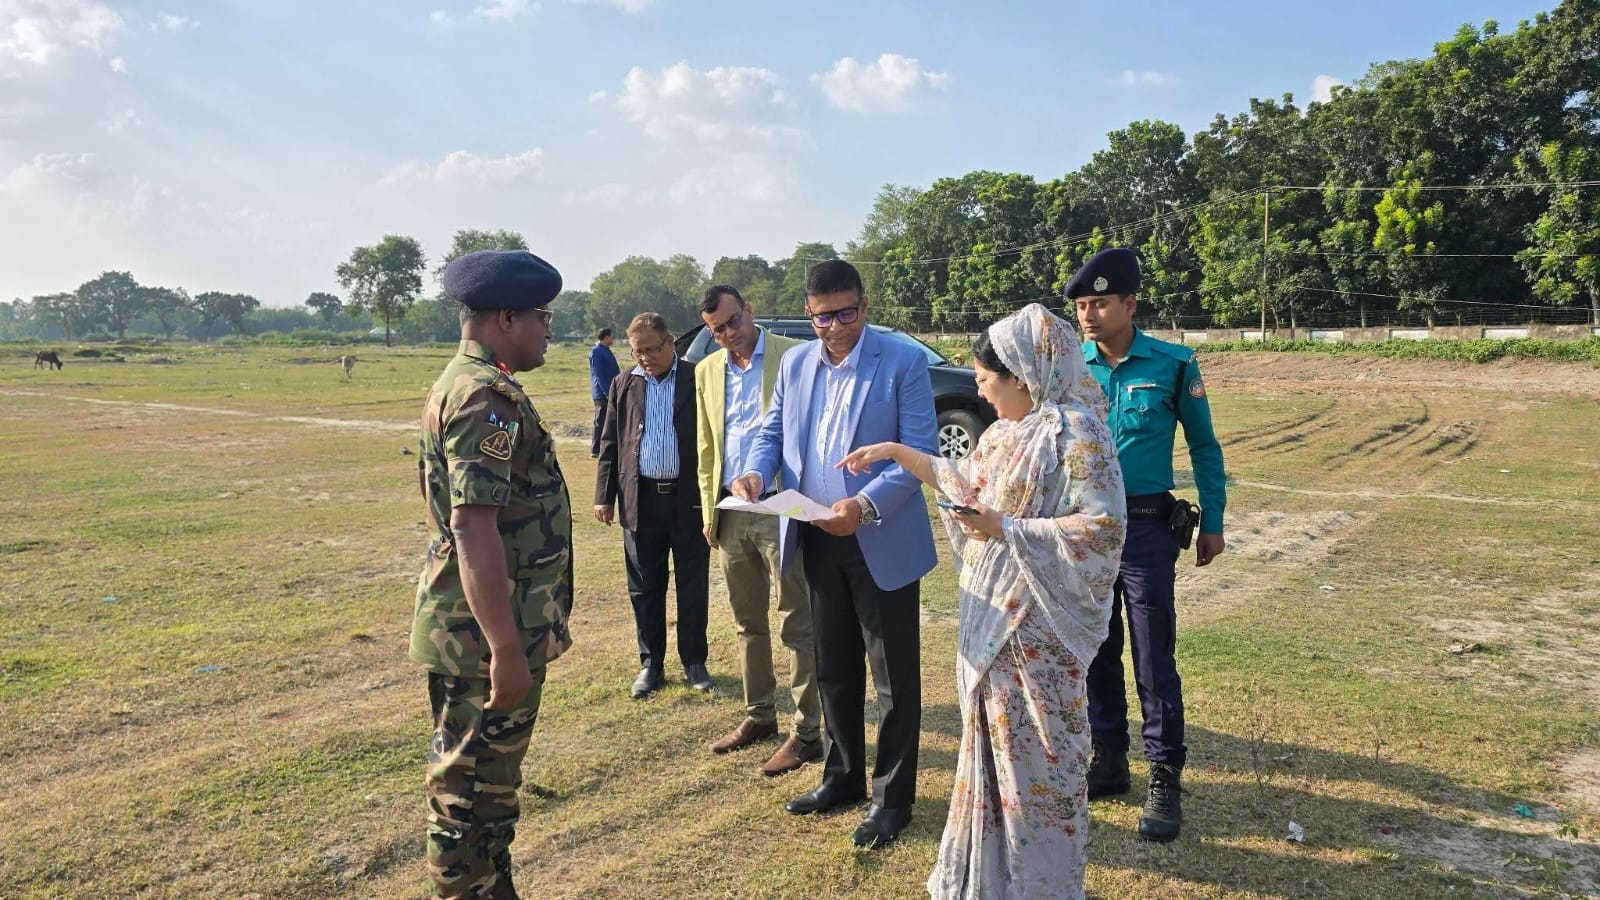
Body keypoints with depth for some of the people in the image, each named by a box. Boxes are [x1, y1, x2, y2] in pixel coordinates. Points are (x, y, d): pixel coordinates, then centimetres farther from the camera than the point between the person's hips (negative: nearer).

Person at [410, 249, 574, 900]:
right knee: (471, 795, 3)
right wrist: (506, 650, -26)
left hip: (483, 629, 10)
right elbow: (474, 528, -27)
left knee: (490, 782, 22)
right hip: (487, 634, -10)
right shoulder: (487, 397, -20)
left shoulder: (466, 384, 14)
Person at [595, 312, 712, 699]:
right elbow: (610, 444, 10)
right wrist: (604, 495, 5)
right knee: (644, 587, 9)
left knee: (692, 586, 8)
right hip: (640, 499, 3)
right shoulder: (623, 386, 8)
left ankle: (694, 661, 22)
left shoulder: (698, 379, -2)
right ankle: (651, 663, 22)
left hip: (689, 498, -2)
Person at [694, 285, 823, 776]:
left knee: (797, 625, 1)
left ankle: (806, 732, 10)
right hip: (731, 511, 6)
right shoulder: (706, 371, 12)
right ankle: (759, 714, 31)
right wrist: (709, 510, 13)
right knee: (748, 623, 17)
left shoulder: (792, 356, -6)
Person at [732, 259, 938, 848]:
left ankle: (892, 797, 20)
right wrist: (756, 471, -11)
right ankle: (844, 777, 35)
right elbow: (772, 432, 12)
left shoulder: (904, 363, -9)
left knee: (895, 675, 6)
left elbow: (919, 453, -14)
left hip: (882, 542, -5)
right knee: (833, 669, 18)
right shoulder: (795, 364, 7)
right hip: (818, 540, 5)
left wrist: (865, 504, -29)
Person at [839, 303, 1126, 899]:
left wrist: (1007, 529, -26)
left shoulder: (1077, 434, -17)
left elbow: (1101, 528, -22)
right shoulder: (1008, 432, 8)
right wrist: (898, 452, 23)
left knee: (1034, 751, 4)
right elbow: (968, 482, 24)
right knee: (994, 741, 18)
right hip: (993, 613, 9)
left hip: (1037, 624, -8)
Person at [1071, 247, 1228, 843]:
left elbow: (1204, 446, 4)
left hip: (1146, 528, -3)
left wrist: (1213, 524, 4)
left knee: (1153, 659, 0)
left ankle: (1165, 779, 14)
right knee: (1095, 652, 13)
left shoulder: (1173, 365, -6)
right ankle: (1109, 760, 28)